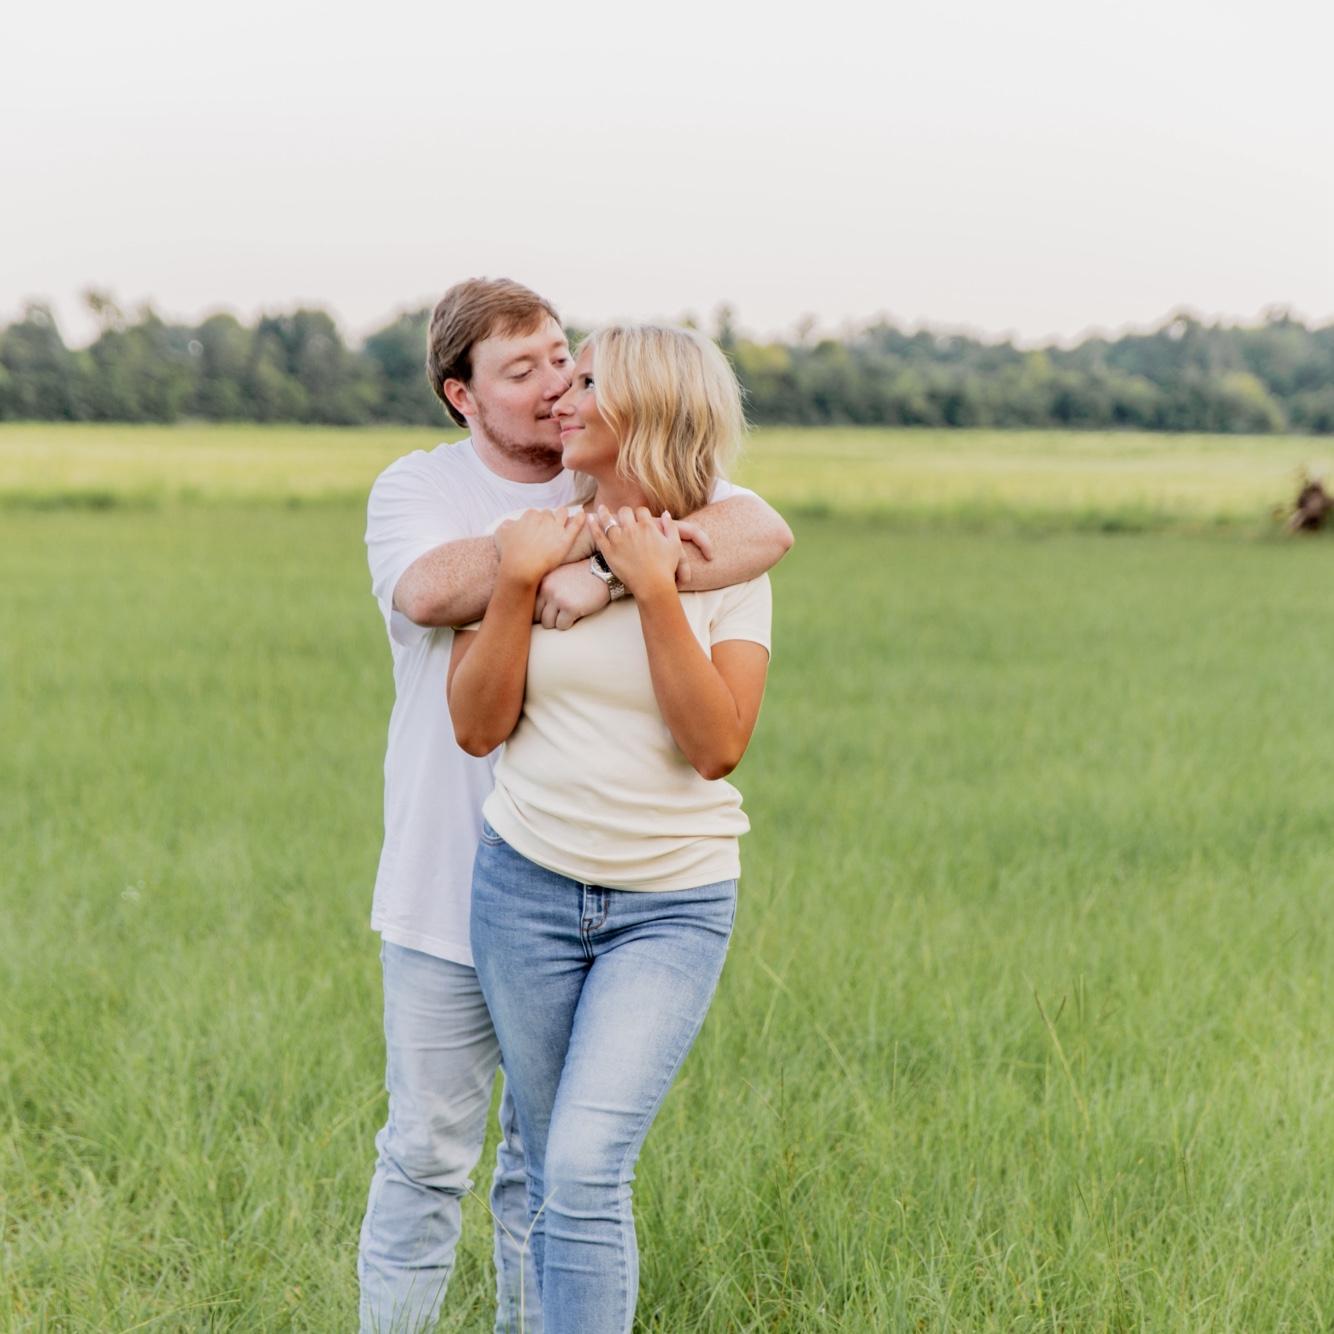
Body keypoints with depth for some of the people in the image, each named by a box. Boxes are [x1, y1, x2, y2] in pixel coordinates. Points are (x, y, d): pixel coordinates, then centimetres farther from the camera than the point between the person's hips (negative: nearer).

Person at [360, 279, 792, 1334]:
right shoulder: (416, 488, 0)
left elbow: (765, 530, -17)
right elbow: (429, 589, -23)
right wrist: (582, 533, -25)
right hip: (451, 888, -1)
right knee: (428, 1155, 4)